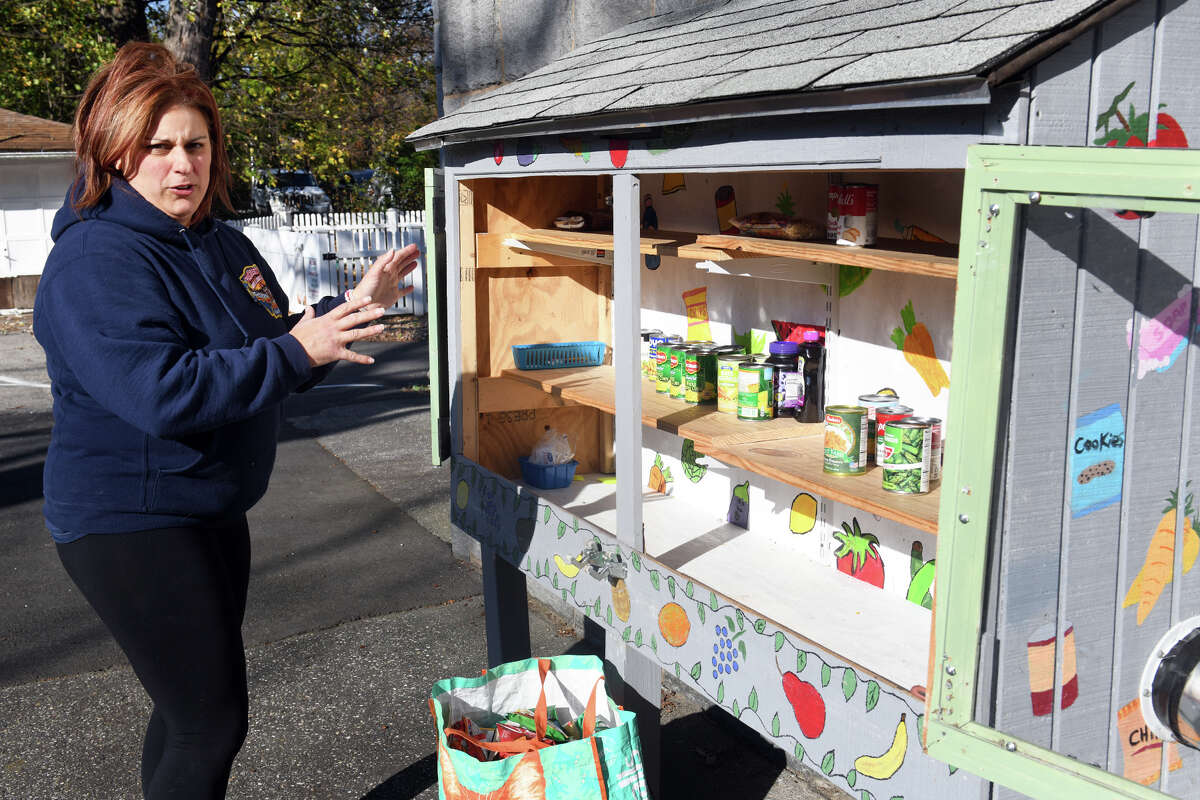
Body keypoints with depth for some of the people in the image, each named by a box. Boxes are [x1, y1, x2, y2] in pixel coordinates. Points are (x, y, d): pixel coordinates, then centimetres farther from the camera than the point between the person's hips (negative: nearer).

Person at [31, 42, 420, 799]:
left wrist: (354, 307, 3)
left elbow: (276, 352, 18)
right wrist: (294, 351, -30)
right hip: (130, 522, -9)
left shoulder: (223, 245, 9)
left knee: (196, 708, 22)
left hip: (211, 510, 9)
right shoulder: (95, 260, -18)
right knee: (212, 722, -5)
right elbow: (159, 391, -31)